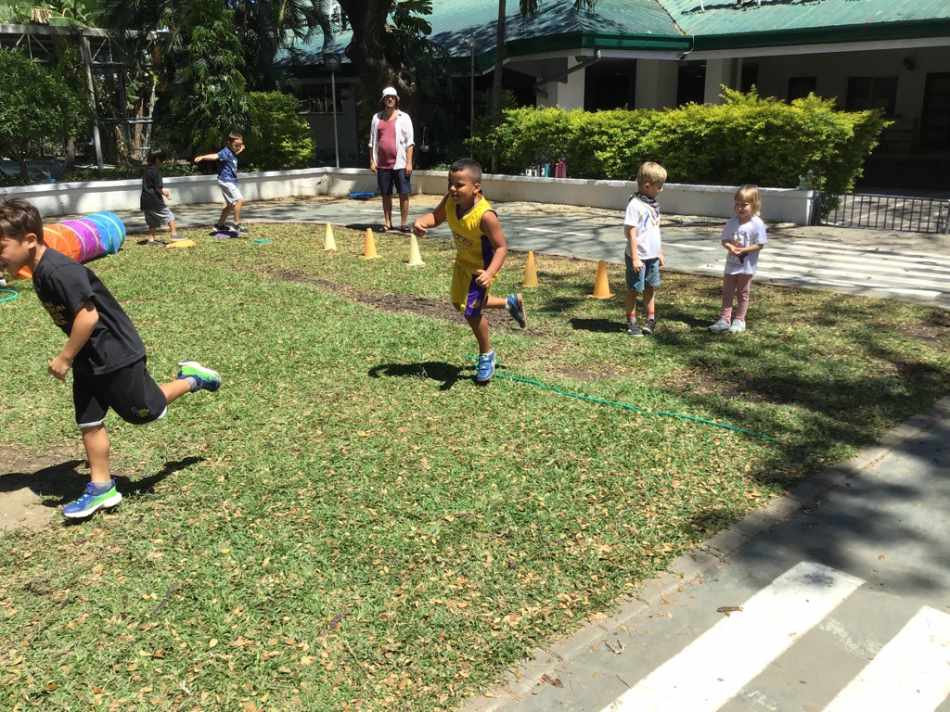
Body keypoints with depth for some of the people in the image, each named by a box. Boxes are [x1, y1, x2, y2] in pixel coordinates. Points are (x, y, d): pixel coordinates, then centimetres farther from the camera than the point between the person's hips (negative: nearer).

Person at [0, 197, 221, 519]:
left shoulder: (59, 271, -27)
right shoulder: (41, 272, 4)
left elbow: (88, 315, -30)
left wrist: (65, 358, -20)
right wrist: (72, 356, 20)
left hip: (115, 355, -9)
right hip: (88, 361, 9)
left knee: (146, 411, 7)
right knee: (89, 423, 10)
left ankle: (190, 379, 26)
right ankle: (101, 488, 19)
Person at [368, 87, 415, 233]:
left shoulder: (403, 117, 2)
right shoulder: (377, 118, 10)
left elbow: (410, 142, -2)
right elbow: (372, 141, 12)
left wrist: (409, 162, -9)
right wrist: (372, 161, 4)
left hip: (400, 164, -3)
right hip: (382, 164, 3)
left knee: (403, 194, -3)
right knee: (385, 194, 7)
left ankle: (404, 223, 4)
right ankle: (387, 223, 15)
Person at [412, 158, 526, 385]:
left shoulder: (485, 215, -37)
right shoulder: (450, 200, -18)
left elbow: (501, 247, -30)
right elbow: (436, 216, -1)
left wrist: (489, 273, -45)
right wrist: (421, 222, -24)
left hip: (481, 267, -8)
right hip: (463, 261, 8)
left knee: (471, 311, -8)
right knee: (460, 304, 23)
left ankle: (486, 355, 20)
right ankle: (510, 302, 43)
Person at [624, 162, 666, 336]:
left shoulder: (653, 204, 10)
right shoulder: (635, 205, -17)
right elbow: (631, 232, -18)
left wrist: (660, 253, 20)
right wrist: (635, 258, -19)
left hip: (652, 256, 8)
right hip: (638, 257, -8)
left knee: (651, 288, 15)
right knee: (634, 290, 4)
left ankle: (651, 319, 27)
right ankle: (631, 322, 15)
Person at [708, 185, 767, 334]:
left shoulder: (757, 224, -14)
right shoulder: (732, 222, -1)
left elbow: (759, 245, -14)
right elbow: (724, 240, 2)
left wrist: (743, 250, -25)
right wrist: (730, 247, -20)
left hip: (747, 266, -4)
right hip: (731, 264, 4)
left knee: (743, 293, 9)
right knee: (727, 292, 7)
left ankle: (739, 320, 19)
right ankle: (724, 319, 13)